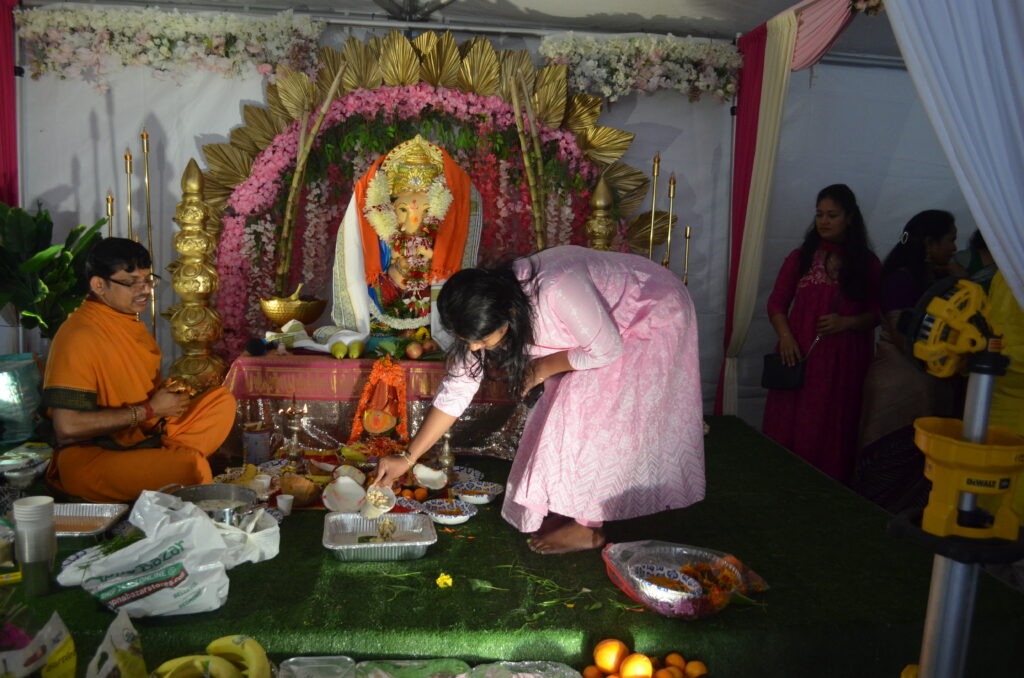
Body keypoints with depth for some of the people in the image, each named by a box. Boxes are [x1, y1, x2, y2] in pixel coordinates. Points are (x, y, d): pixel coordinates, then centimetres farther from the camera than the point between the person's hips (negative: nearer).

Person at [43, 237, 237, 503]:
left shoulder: (131, 322, 10)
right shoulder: (79, 336, -18)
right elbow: (67, 426, -24)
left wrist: (167, 393, 1)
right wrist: (150, 409, -17)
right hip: (89, 457, -9)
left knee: (221, 400, -1)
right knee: (190, 465, -31)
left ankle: (169, 457, -15)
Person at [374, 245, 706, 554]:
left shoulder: (556, 290, -41)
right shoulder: (485, 312, -17)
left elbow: (606, 349, -27)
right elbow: (457, 388, -10)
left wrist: (541, 369, -18)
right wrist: (408, 458, -10)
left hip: (653, 315, -7)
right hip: (604, 317, 7)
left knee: (593, 412, -12)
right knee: (567, 410, 3)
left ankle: (589, 527, 3)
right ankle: (567, 507, 20)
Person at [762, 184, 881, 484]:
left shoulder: (867, 263, 7)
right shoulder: (800, 257, 8)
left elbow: (877, 312, 8)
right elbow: (776, 303, 5)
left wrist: (847, 322, -11)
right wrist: (785, 336, -12)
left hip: (845, 362, 0)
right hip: (799, 357, 1)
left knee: (833, 432, 1)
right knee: (789, 428, 0)